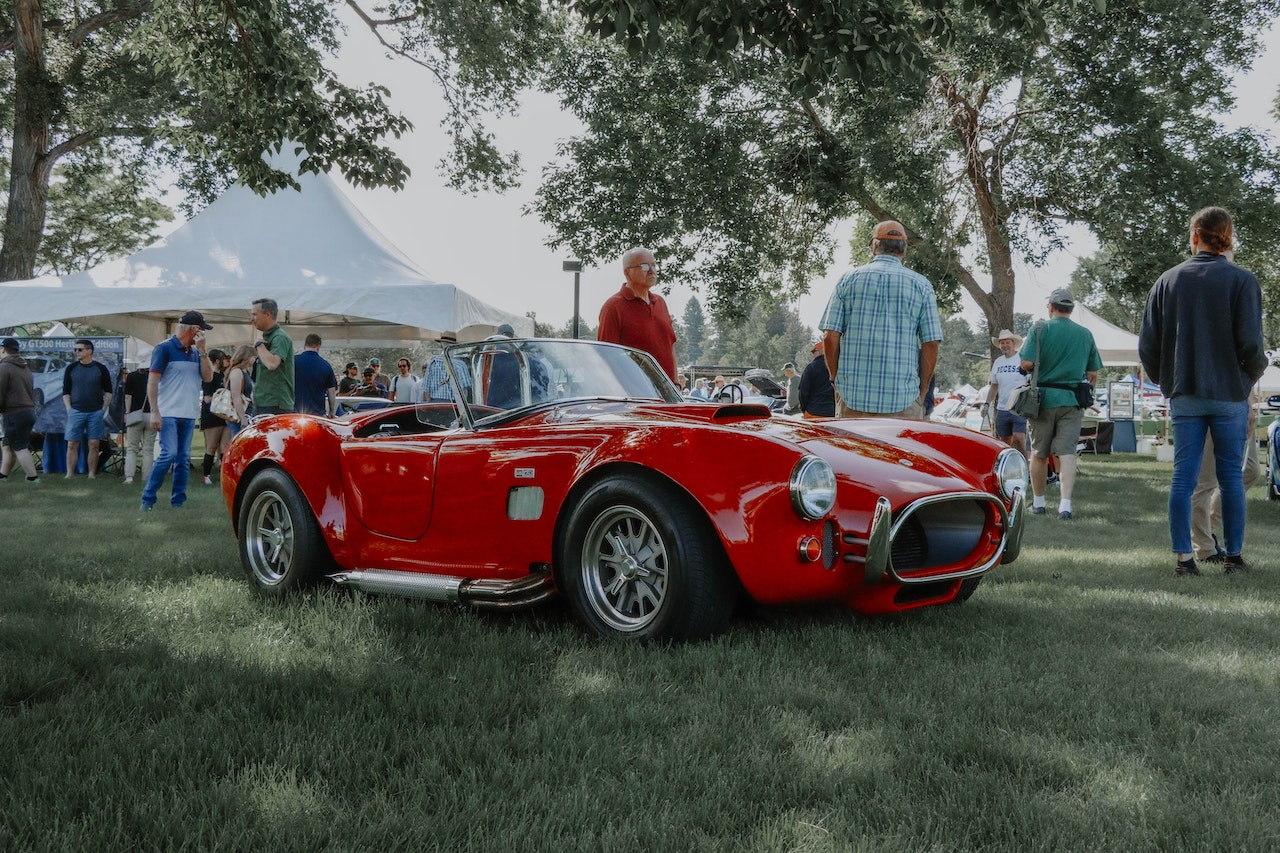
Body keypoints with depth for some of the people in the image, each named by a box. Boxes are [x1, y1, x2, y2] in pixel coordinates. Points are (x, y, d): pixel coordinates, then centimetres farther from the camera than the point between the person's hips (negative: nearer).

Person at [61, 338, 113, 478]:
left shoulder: (101, 369, 3)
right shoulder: (71, 368, 7)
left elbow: (108, 392, 8)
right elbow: (66, 391, 11)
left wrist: (103, 410, 0)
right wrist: (69, 409, 0)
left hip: (96, 412, -1)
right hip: (76, 412, 1)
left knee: (94, 445, 0)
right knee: (72, 445, -2)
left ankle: (92, 474, 5)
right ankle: (70, 474, 1)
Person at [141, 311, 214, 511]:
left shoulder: (195, 353, 14)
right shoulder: (165, 348, -4)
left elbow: (208, 377, 5)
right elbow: (152, 381, -8)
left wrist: (201, 351, -3)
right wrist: (154, 412, -14)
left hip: (189, 415, 6)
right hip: (169, 413, -6)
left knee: (184, 459, 6)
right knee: (169, 454, -16)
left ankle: (178, 502, 12)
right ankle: (148, 499, -7)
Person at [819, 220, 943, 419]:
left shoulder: (848, 279, 6)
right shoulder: (921, 285, 4)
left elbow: (831, 337, 0)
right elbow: (930, 344, 0)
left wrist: (837, 381, 10)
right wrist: (922, 392, 9)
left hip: (852, 396, 1)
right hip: (903, 400, -1)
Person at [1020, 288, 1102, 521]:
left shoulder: (1040, 329, -4)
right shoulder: (1085, 334, 7)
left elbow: (1027, 364, -13)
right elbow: (1093, 374, 9)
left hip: (1042, 398, -2)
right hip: (1072, 401, 2)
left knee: (1039, 454, 10)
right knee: (1067, 452, -3)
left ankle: (1038, 501, 21)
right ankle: (1065, 504, -16)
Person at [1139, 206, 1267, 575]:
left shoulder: (1167, 281, 3)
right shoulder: (1242, 280, -5)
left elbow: (1147, 344, 2)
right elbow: (1250, 342, -11)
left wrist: (1163, 379, 18)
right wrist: (1253, 372, 10)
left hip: (1184, 395, 2)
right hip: (1230, 393, -2)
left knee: (1183, 477, 4)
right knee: (1231, 477, 7)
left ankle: (1184, 557, 4)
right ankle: (1234, 556, 13)